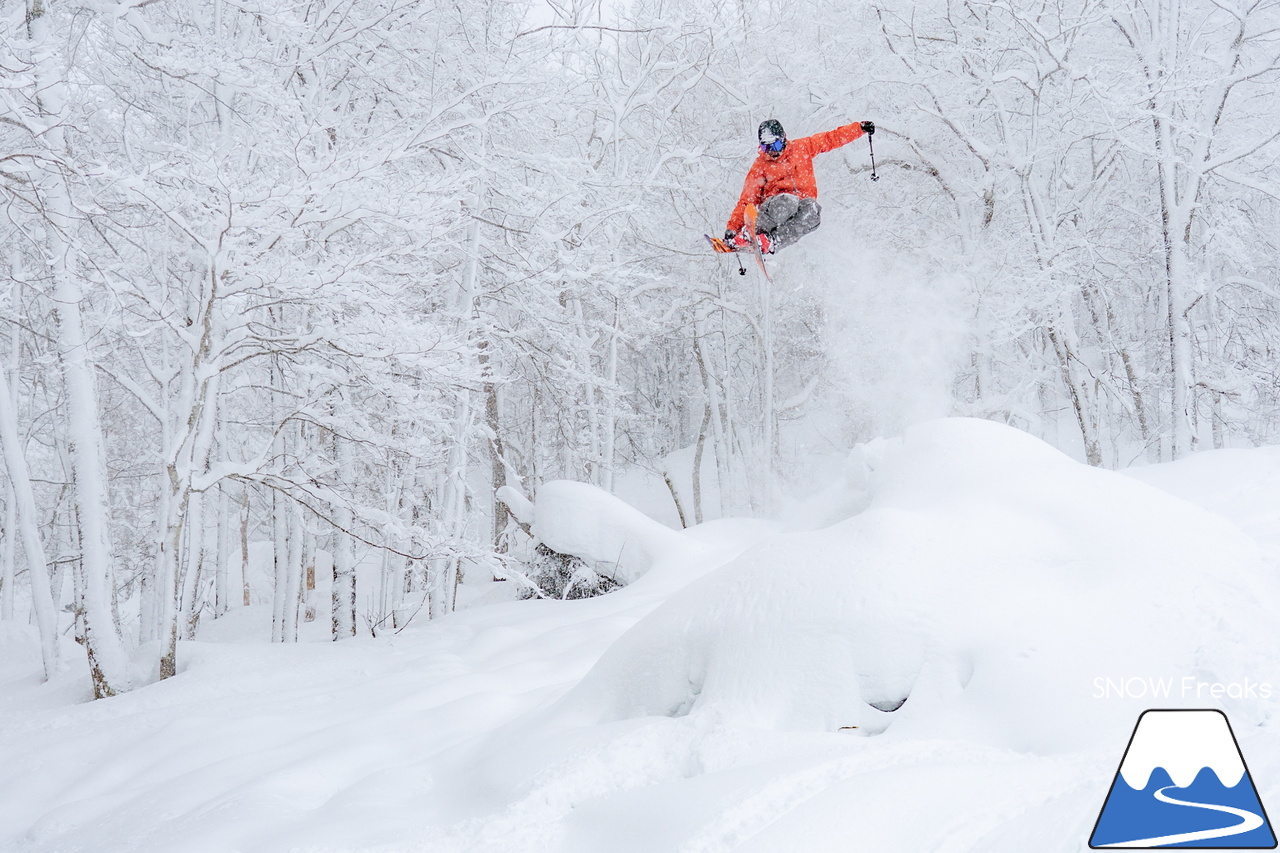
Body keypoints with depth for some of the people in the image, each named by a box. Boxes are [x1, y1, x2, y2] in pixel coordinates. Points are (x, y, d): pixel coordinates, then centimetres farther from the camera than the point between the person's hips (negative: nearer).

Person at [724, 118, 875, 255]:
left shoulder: (801, 148, 10)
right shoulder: (760, 166, 6)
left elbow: (831, 139, 15)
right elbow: (747, 199, 2)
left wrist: (861, 128, 7)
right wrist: (732, 227, -9)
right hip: (773, 206, -2)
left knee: (812, 210, -36)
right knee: (789, 201, -38)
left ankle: (772, 241, -45)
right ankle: (753, 235, -38)